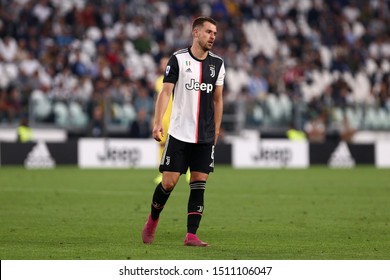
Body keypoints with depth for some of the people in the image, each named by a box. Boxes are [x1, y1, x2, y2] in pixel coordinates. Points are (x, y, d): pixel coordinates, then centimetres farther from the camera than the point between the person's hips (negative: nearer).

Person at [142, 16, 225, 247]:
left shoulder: (217, 63, 7)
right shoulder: (178, 59, -4)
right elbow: (166, 92, -8)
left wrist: (216, 130, 13)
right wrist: (158, 122, -20)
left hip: (205, 137, 3)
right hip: (179, 133, -3)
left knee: (199, 184, -3)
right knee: (169, 182, -4)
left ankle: (191, 235, -1)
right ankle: (153, 220, 23)